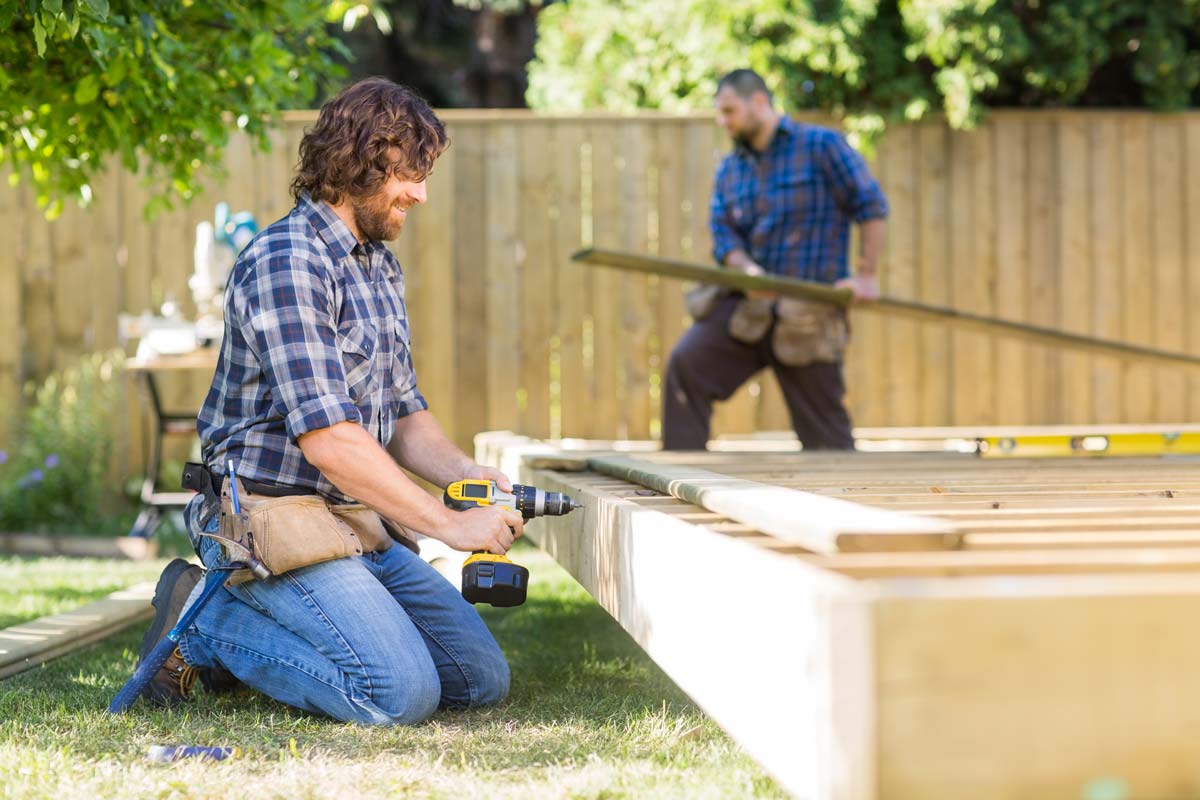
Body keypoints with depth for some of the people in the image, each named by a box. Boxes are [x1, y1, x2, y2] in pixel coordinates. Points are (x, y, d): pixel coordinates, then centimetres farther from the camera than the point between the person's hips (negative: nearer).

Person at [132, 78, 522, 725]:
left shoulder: (380, 269, 15)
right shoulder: (285, 261, -17)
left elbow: (403, 412, 19)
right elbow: (326, 437, -23)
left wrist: (464, 472, -3)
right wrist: (446, 524, -20)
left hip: (359, 525, 10)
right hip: (274, 520, -10)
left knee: (482, 679, 5)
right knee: (401, 694, -22)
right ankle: (206, 625, -4)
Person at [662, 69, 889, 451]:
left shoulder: (821, 146, -2)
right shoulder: (729, 169, 14)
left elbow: (871, 206, -4)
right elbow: (724, 233, 5)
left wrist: (866, 274, -10)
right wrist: (748, 270, -17)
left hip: (806, 315, -4)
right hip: (748, 304, 4)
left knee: (824, 433, -1)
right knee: (685, 363, -18)